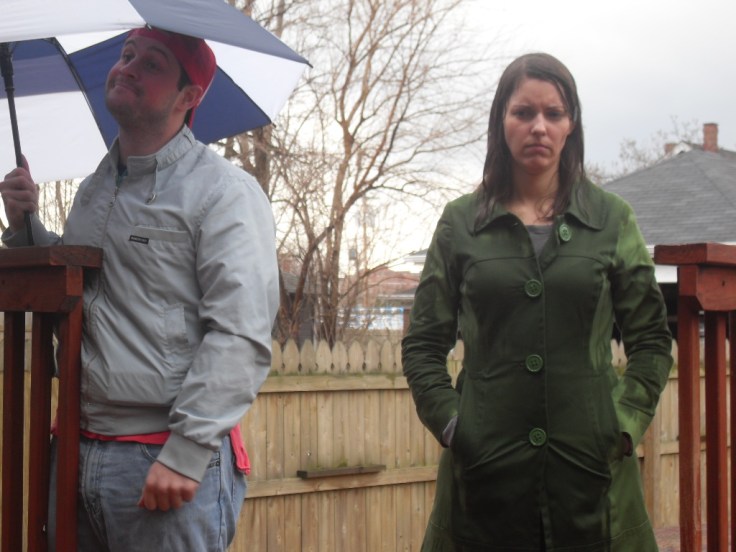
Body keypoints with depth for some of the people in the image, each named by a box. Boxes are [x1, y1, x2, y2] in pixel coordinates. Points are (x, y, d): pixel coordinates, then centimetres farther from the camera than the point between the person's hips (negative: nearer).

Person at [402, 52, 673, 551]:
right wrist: (449, 423, -4)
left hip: (591, 465, 1)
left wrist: (626, 421, -2)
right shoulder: (461, 223, 6)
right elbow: (423, 345, 9)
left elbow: (652, 339, 10)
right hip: (485, 467, 0)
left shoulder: (611, 219, 7)